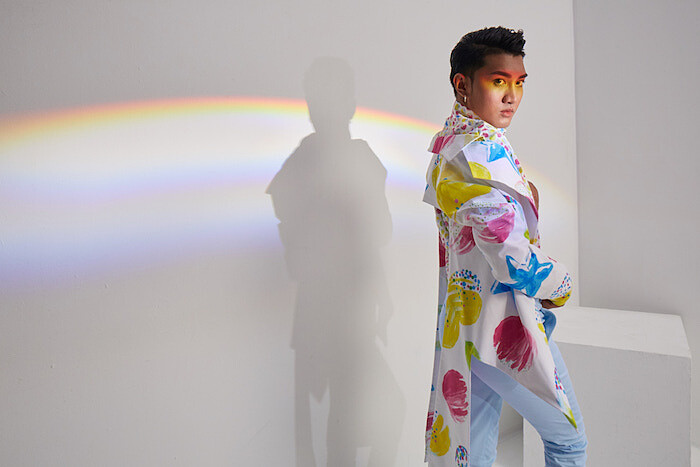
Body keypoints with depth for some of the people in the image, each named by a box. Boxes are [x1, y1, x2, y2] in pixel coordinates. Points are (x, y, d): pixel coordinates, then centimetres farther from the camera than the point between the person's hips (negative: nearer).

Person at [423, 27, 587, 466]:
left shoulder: (448, 141, 11)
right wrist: (559, 285, -11)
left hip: (464, 319, 9)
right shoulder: (484, 148, -21)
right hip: (504, 324, -9)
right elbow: (512, 254, -30)